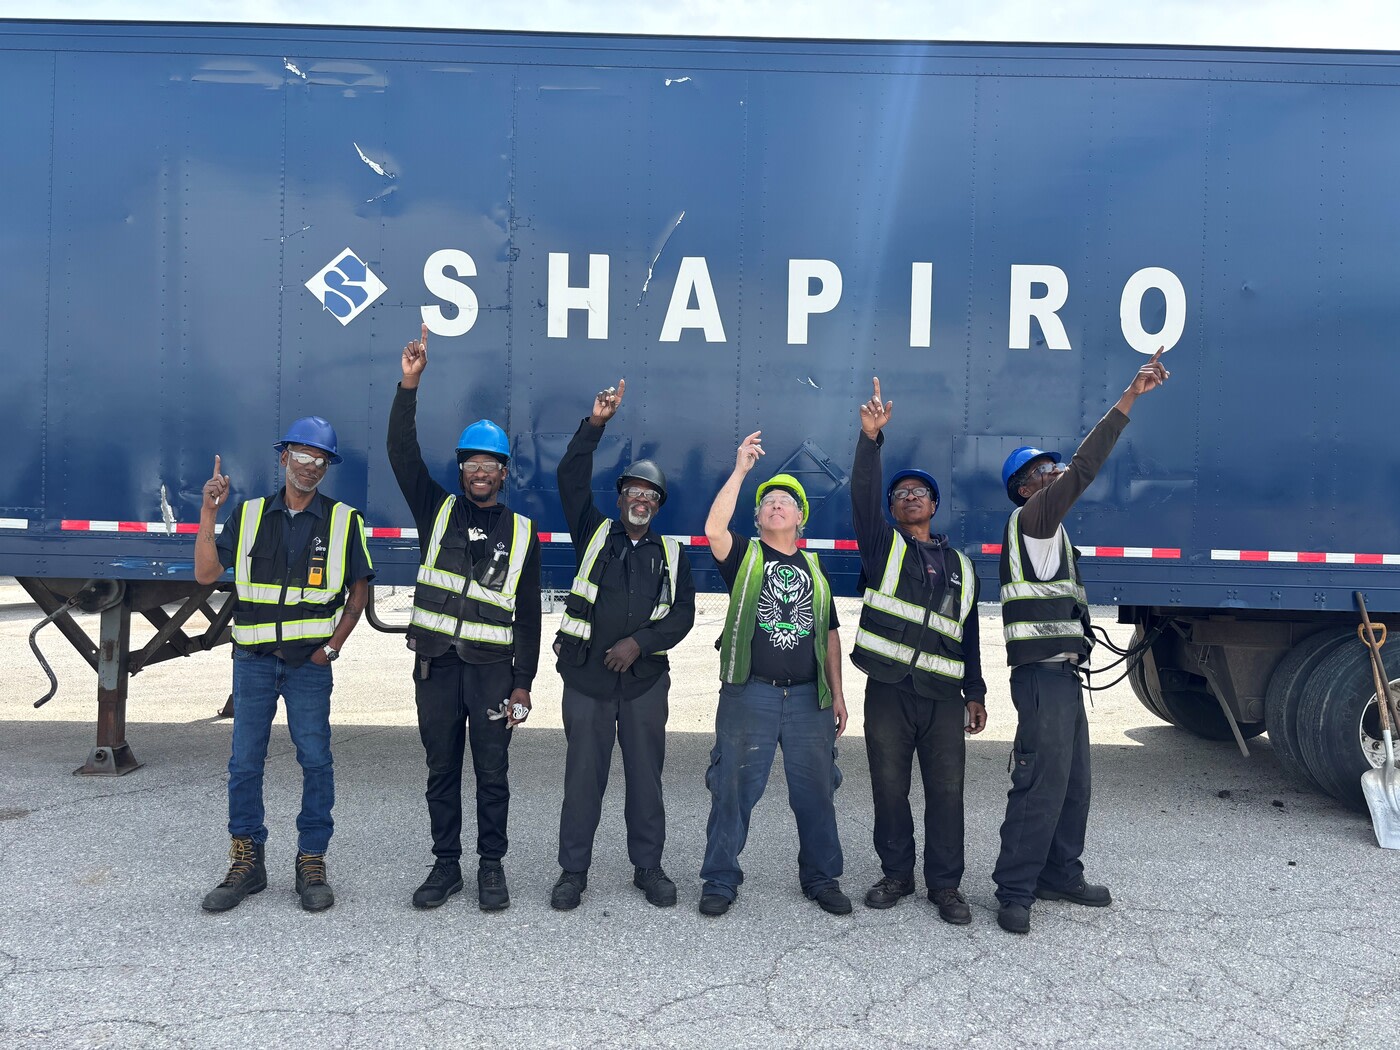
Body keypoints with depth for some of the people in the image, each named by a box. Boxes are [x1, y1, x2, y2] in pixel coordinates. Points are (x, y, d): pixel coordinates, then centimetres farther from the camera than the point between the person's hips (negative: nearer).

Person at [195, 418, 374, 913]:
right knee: (245, 761, 4)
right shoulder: (249, 514, 7)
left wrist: (333, 645, -2)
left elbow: (359, 589, 6)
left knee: (315, 761, 0)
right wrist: (208, 513, -8)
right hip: (253, 659, 2)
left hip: (309, 662, -1)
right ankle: (246, 862, 17)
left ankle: (311, 863, 11)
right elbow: (206, 572, 1)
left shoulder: (343, 520, 3)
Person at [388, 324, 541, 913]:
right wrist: (409, 385, -16)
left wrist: (523, 682, 0)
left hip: (493, 666, -1)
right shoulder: (438, 511, 8)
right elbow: (402, 453, -5)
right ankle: (446, 865, 22)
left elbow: (528, 615, 5)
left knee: (492, 774, 5)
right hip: (436, 663, 1)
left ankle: (491, 866, 19)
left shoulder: (522, 532, 6)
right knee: (442, 771, 10)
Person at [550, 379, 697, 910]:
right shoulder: (594, 534, 8)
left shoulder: (671, 554, 10)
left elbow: (682, 615, 4)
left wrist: (639, 642, -10)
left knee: (646, 776, 8)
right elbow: (571, 477, -3)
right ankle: (573, 871, 15)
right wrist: (595, 424, -12)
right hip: (586, 676, -1)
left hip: (645, 679, 1)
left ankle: (649, 867, 21)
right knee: (583, 776, 3)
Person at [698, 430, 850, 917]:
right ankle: (721, 880, 13)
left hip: (809, 696, 3)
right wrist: (740, 471, -13)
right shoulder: (744, 556, 7)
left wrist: (837, 693, 10)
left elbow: (830, 634, 17)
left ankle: (822, 877, 23)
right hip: (749, 694, -3)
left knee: (816, 791, 8)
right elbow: (713, 529, -15)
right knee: (733, 789, 1)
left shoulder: (814, 567, 17)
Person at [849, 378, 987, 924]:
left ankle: (945, 883, 14)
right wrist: (870, 436, -20)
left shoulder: (960, 565, 18)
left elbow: (968, 634, 19)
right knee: (890, 788, 5)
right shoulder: (884, 546, 9)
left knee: (947, 791, 2)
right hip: (888, 690, -2)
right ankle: (896, 874, 20)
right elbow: (862, 494, -9)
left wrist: (976, 694, 14)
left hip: (944, 695, 2)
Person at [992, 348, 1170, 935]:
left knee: (1074, 782, 15)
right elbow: (1085, 468, -15)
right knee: (1041, 786, -9)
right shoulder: (1029, 520, -8)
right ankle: (1015, 892, -2)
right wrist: (1129, 397, -17)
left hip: (1063, 676, 10)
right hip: (1043, 673, -10)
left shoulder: (1048, 533, 24)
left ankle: (1060, 875, 27)